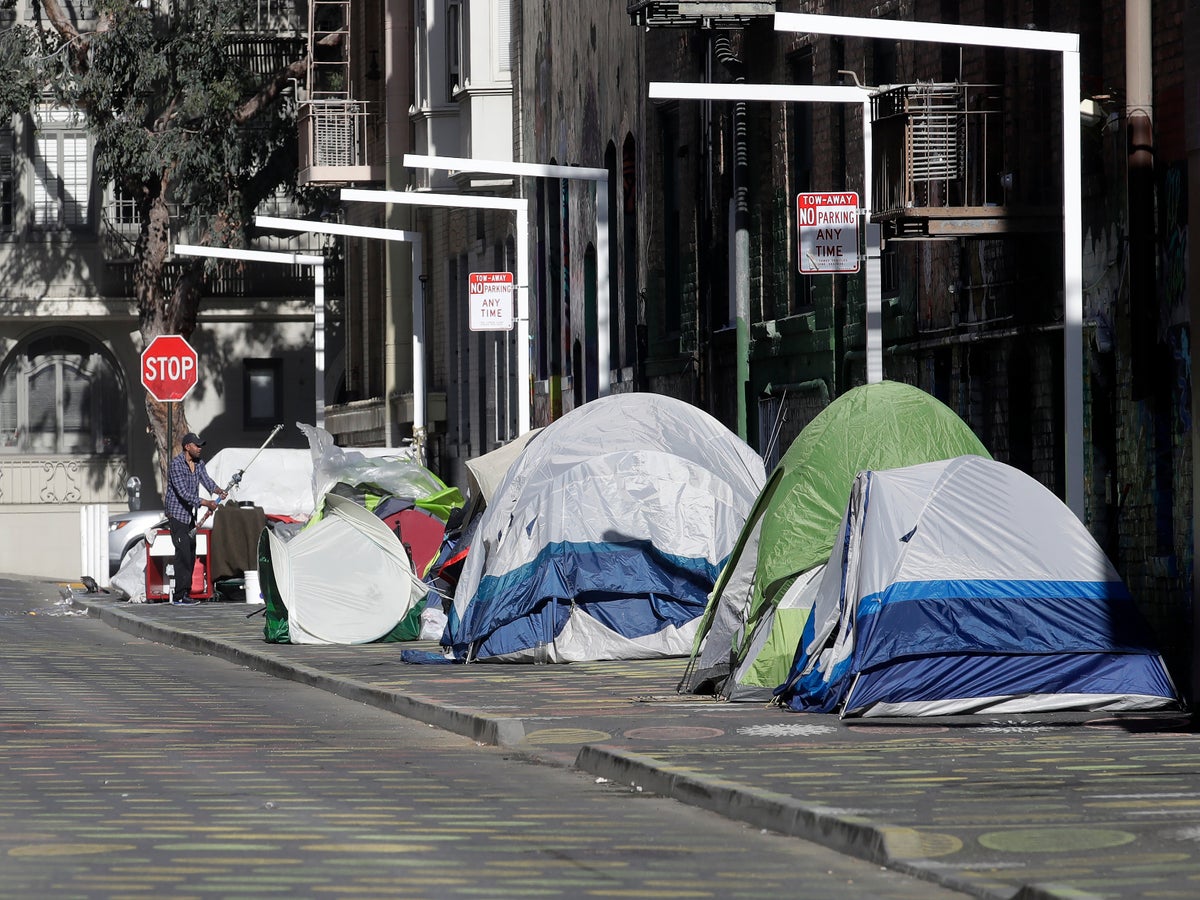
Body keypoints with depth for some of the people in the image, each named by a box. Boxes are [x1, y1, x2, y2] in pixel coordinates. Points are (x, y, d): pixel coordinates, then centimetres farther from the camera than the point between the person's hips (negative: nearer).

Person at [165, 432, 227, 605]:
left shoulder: (198, 463, 7)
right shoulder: (176, 464, -19)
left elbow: (206, 479, -4)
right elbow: (183, 493, -26)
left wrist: (218, 490, -26)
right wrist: (206, 503, -32)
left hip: (190, 515, 8)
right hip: (177, 514, -8)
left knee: (191, 555, 7)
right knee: (183, 554, -14)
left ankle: (185, 593, 12)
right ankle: (179, 596, -12)